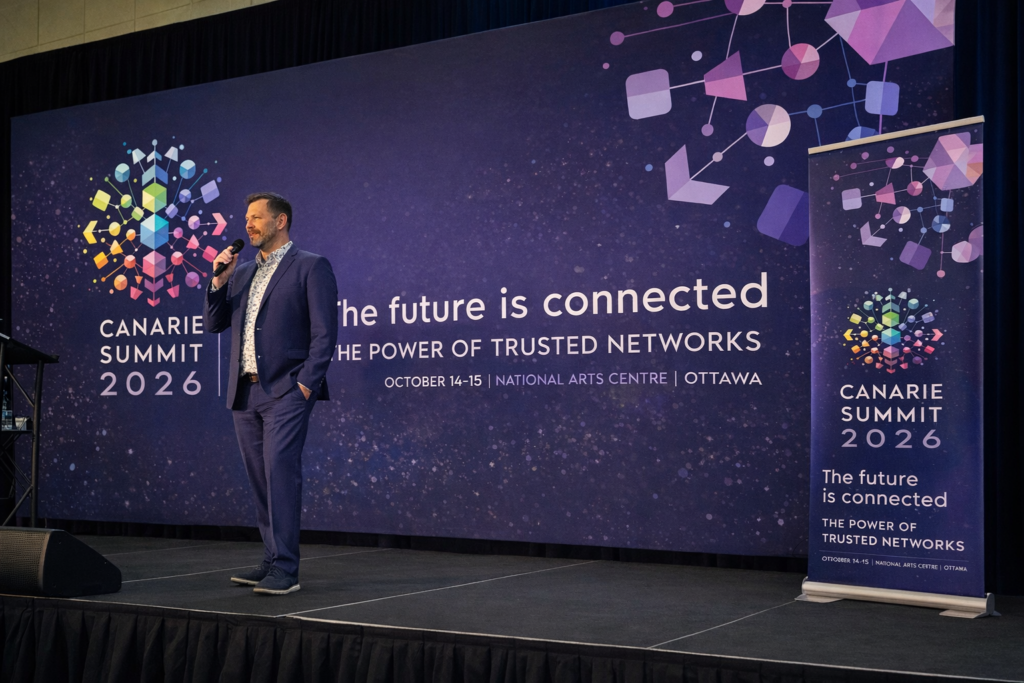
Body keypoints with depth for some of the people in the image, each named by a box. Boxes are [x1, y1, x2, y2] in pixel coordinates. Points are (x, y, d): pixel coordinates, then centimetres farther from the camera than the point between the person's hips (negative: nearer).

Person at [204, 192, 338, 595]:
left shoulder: (311, 267, -1)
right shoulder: (242, 274, 19)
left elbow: (324, 332, -7)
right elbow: (214, 324, 17)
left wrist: (306, 384, -14)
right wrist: (219, 280, 4)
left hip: (285, 391, -7)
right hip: (244, 393, 7)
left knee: (280, 471, -15)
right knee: (260, 478, 9)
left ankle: (285, 569, -13)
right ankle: (273, 561, 17)